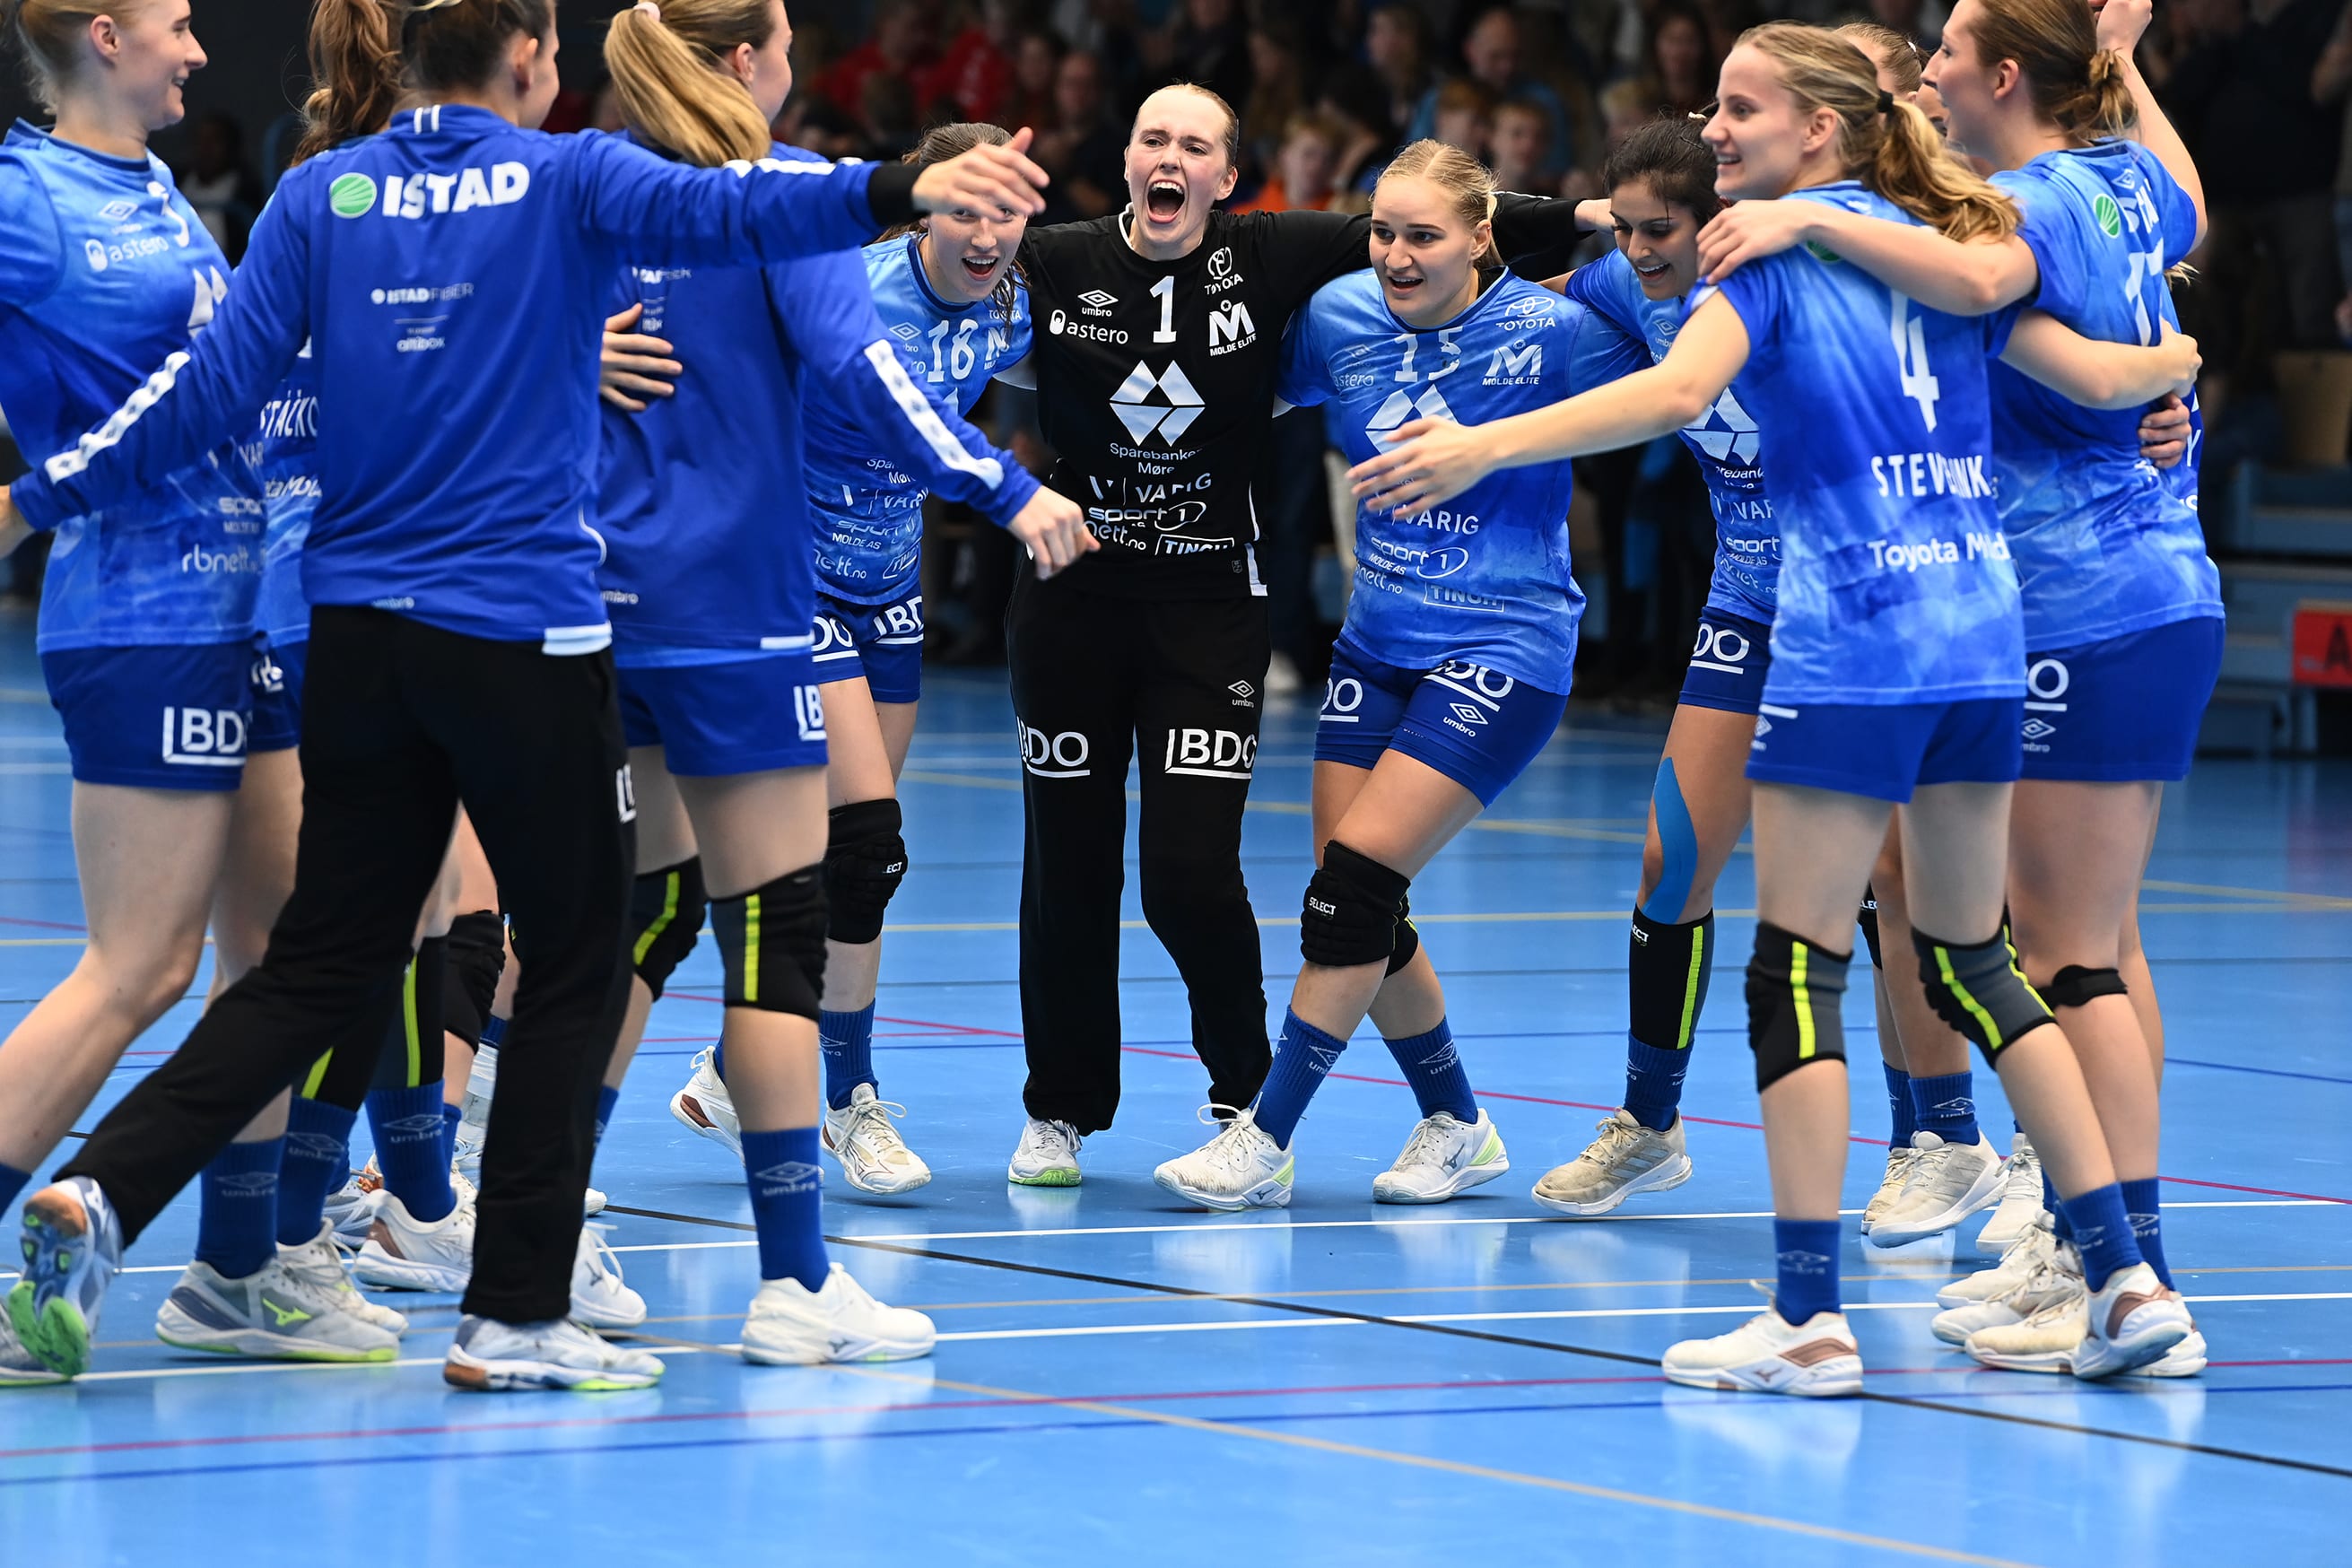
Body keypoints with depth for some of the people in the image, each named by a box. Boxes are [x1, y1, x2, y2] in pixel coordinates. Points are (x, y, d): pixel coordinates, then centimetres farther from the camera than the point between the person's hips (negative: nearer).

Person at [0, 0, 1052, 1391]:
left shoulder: (320, 198, 6)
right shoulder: (565, 181, -4)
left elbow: (215, 386, 1)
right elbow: (718, 211, -22)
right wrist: (904, 190, -36)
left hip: (361, 636, 5)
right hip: (523, 636, -5)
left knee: (325, 965, 12)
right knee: (578, 963, 9)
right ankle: (516, 1314, 7)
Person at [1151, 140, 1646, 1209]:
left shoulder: (1548, 332, -14)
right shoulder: (1341, 317, 0)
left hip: (1500, 652, -6)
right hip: (1376, 645, 6)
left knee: (1357, 877, -15)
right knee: (1351, 906, 4)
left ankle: (1265, 1143, -7)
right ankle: (1457, 1128, 25)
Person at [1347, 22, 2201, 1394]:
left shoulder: (1779, 247, -4)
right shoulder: (1946, 244, 14)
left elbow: (1677, 391, -21)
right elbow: (2097, 374, 11)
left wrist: (1483, 445, -28)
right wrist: (2178, 361, 34)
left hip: (1851, 638, -7)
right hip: (1983, 625, 7)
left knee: (1799, 969, -2)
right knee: (1971, 961, 15)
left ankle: (1811, 1318, -6)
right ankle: (2127, 1279, 11)